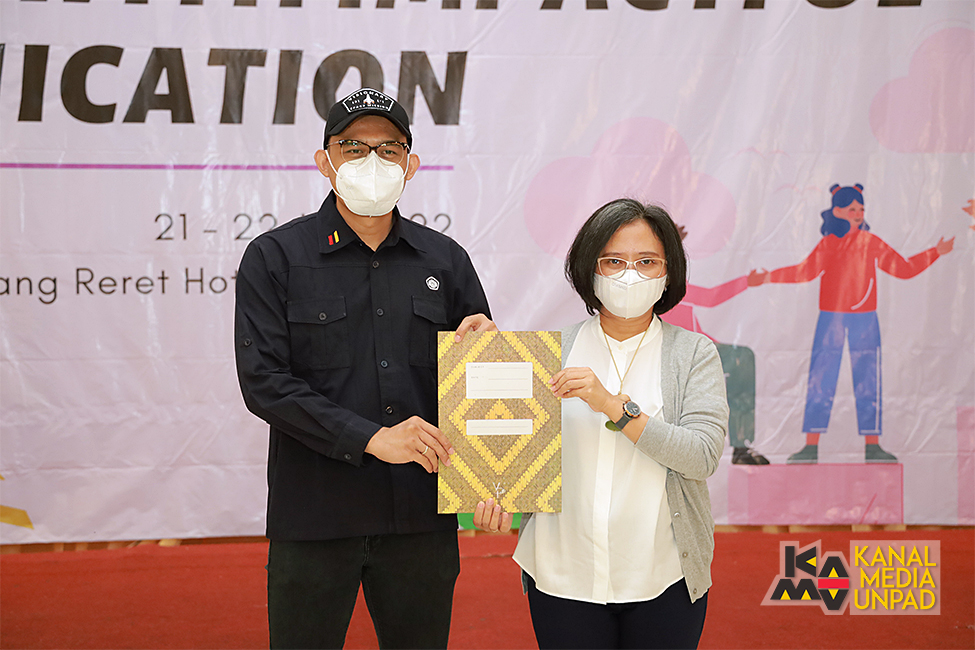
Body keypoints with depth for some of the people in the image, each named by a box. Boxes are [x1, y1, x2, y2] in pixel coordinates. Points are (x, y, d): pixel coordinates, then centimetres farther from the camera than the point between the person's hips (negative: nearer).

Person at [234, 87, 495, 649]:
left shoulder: (446, 260, 10)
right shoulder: (274, 258, 0)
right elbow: (263, 382, -9)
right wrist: (371, 438, -17)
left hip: (422, 519, 3)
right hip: (315, 519, -3)